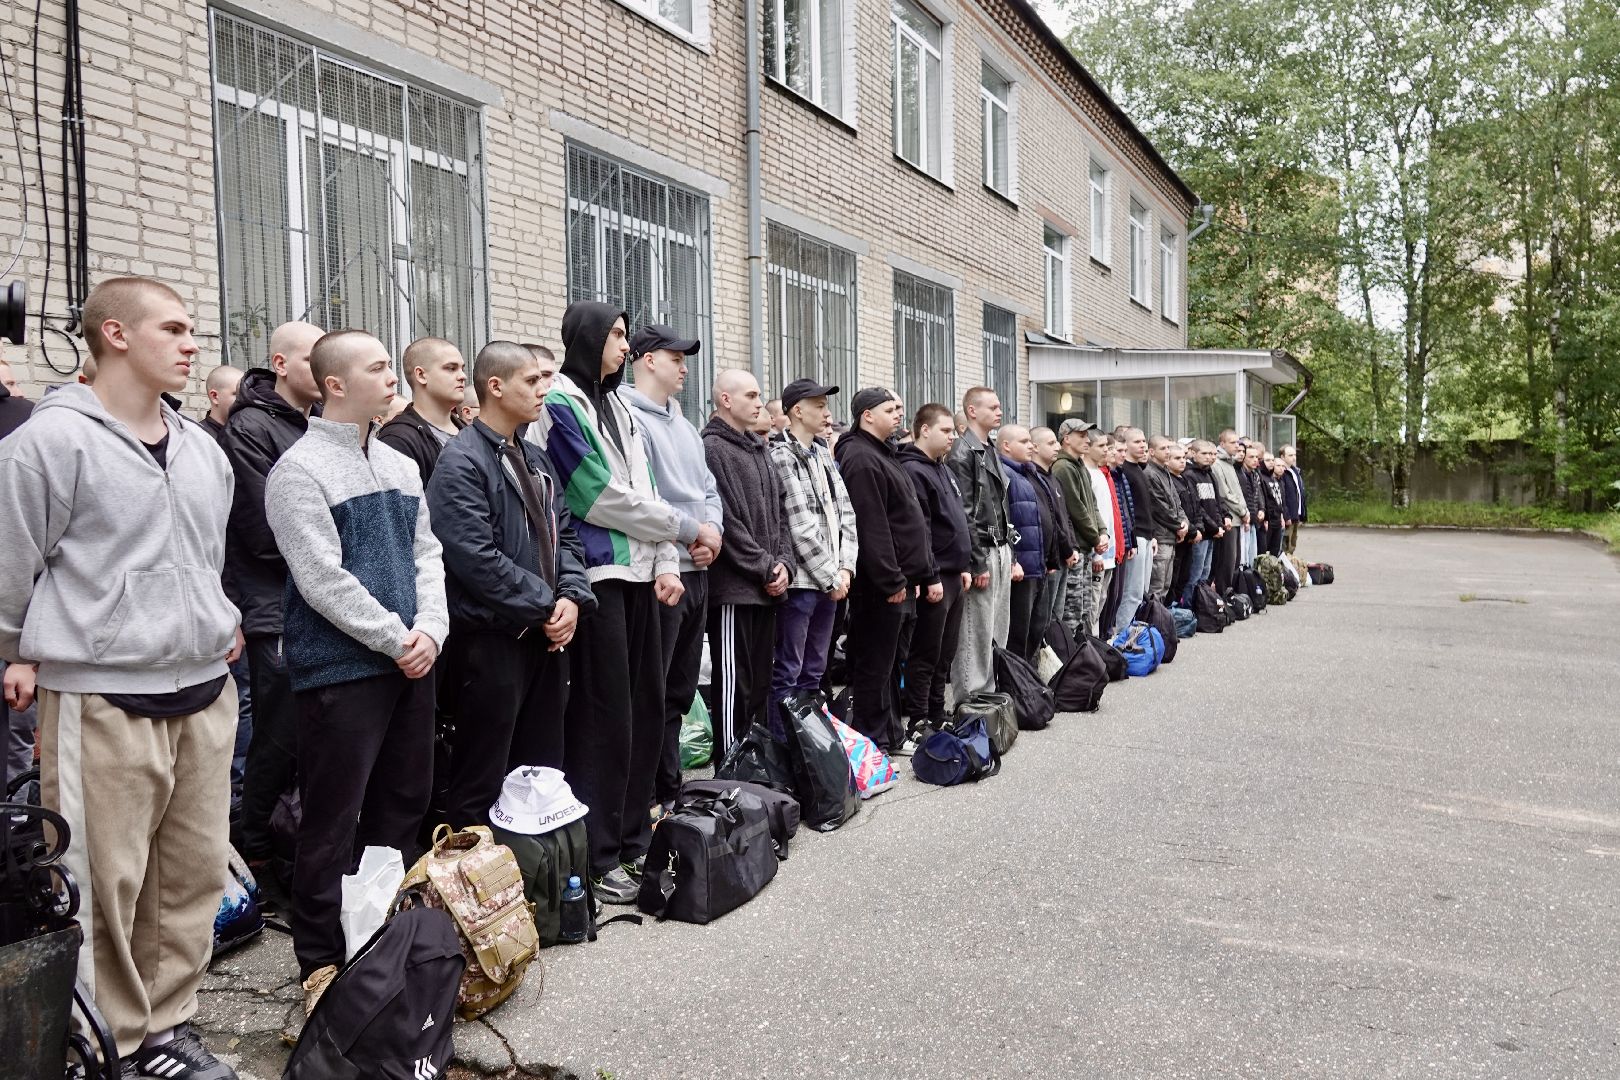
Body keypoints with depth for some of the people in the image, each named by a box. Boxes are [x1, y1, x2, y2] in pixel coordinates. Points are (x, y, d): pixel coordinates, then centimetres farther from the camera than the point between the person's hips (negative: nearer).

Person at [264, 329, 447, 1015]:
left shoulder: (400, 465, 12)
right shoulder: (300, 471, -10)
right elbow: (323, 580, -16)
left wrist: (431, 629, -4)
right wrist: (399, 639, -13)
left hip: (411, 662, 7)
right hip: (341, 669, -7)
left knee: (403, 805, 15)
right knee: (332, 820, 2)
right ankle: (321, 960, 16)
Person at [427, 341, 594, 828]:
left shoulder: (535, 458, 14)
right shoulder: (461, 461, -12)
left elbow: (564, 534, 14)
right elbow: (476, 557, -21)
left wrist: (572, 597, -4)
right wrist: (545, 606, -15)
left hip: (547, 636, 8)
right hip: (491, 639, -8)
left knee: (543, 770, 17)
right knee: (482, 784, 3)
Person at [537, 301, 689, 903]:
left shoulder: (617, 407, 18)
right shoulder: (559, 405, -8)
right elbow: (604, 498, -13)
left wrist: (666, 563, 3)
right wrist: (682, 530, -4)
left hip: (638, 574, 8)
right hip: (595, 576, -8)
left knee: (646, 706, 11)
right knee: (604, 717, -4)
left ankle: (633, 840, 23)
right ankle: (597, 859, 7)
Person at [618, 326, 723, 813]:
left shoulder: (686, 426, 19)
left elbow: (710, 489, 20)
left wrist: (714, 529, 0)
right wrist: (690, 531, -13)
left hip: (697, 570, 9)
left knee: (680, 690, 16)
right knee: (652, 692, -2)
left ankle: (671, 790, 26)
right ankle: (655, 796, 6)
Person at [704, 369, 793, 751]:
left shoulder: (760, 448, 18)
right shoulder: (712, 447, -10)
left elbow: (780, 513, 18)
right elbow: (725, 521, -16)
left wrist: (785, 562, 2)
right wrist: (766, 568, -12)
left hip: (768, 589, 8)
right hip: (733, 587, -8)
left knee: (761, 683, 14)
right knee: (734, 685, -3)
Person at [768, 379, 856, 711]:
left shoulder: (824, 455, 17)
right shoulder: (782, 456, -9)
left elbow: (846, 513, 13)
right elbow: (801, 528, -15)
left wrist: (845, 568, 0)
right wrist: (831, 577, -11)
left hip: (830, 582, 8)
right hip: (800, 582, -8)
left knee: (814, 671, 14)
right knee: (787, 673, -2)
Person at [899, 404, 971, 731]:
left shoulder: (944, 470, 18)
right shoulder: (913, 471, -13)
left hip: (952, 575, 9)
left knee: (945, 654, 14)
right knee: (926, 655, -4)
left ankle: (937, 715, 23)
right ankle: (918, 722, 3)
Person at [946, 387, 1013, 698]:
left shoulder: (991, 453, 19)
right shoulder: (962, 452, -11)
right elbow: (962, 514, -17)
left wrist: (1009, 554, 17)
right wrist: (978, 563, -18)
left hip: (1000, 551, 9)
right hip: (980, 552, -9)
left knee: (998, 635, 12)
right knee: (976, 635, -6)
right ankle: (971, 701, 1)